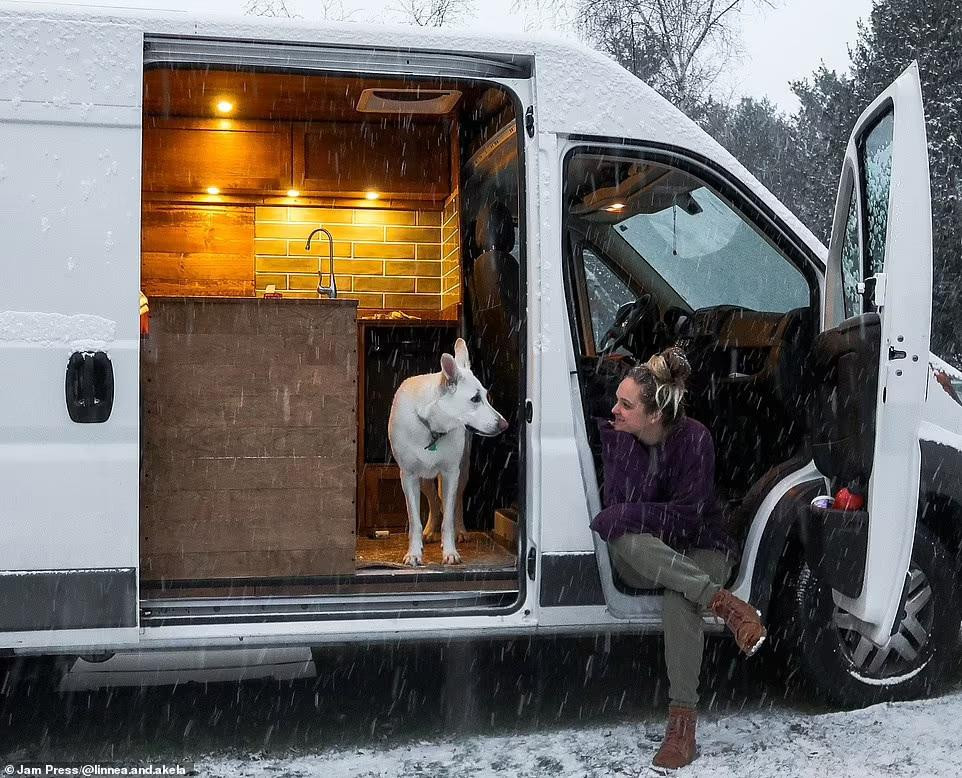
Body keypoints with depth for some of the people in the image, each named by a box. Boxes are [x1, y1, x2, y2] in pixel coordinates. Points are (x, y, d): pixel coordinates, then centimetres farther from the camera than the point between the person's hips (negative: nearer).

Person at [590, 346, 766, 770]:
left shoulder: (693, 438, -17)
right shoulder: (613, 436, -7)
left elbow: (687, 516, -19)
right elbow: (616, 507, -9)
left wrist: (621, 515, -24)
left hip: (698, 549, -3)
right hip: (640, 560, 3)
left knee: (679, 598, -38)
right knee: (628, 540, -36)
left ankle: (682, 722, -35)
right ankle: (722, 602, -38)